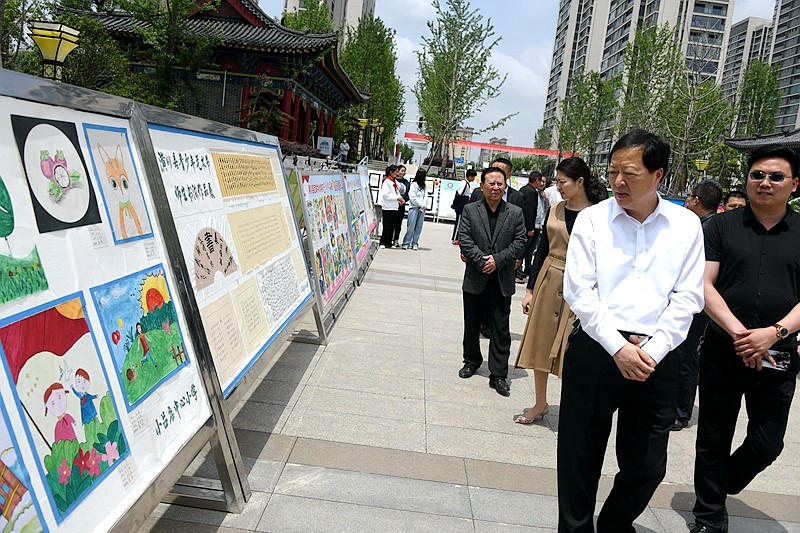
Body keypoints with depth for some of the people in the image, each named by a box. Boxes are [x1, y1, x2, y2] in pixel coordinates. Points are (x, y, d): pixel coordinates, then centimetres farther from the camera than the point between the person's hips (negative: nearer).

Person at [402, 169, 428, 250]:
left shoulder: (424, 186, 15)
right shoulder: (414, 185, -3)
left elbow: (425, 196, 9)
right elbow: (413, 197, -9)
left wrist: (424, 205, -8)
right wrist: (421, 205, -9)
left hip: (422, 209, 5)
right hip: (414, 208, -5)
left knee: (418, 228, 3)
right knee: (411, 227, -8)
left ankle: (415, 243, 6)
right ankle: (406, 243, -3)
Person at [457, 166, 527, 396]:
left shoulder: (515, 213, 2)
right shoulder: (470, 210, 0)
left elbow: (520, 242, -3)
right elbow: (464, 239, -6)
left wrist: (498, 260, -15)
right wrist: (482, 261, -16)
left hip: (502, 280, 0)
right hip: (475, 279, 1)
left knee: (500, 330, 3)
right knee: (471, 324, 15)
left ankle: (498, 375, 10)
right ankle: (472, 360, 35)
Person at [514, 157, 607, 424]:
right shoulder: (555, 210, 5)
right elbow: (542, 250, 9)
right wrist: (530, 289, 7)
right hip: (548, 282, 5)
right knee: (540, 342, 11)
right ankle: (540, 404, 28)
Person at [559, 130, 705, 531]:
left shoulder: (686, 225, 3)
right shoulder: (592, 219, 0)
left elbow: (687, 298, 0)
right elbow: (579, 290, -6)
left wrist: (652, 350, -11)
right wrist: (618, 347, -13)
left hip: (657, 359, 2)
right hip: (595, 349, -1)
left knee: (647, 466, 14)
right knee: (580, 459, 7)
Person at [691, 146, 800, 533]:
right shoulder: (721, 226, 1)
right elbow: (705, 286, -6)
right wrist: (739, 332, -18)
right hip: (722, 351, -1)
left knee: (767, 445, 9)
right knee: (714, 440, 10)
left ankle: (718, 488, 38)